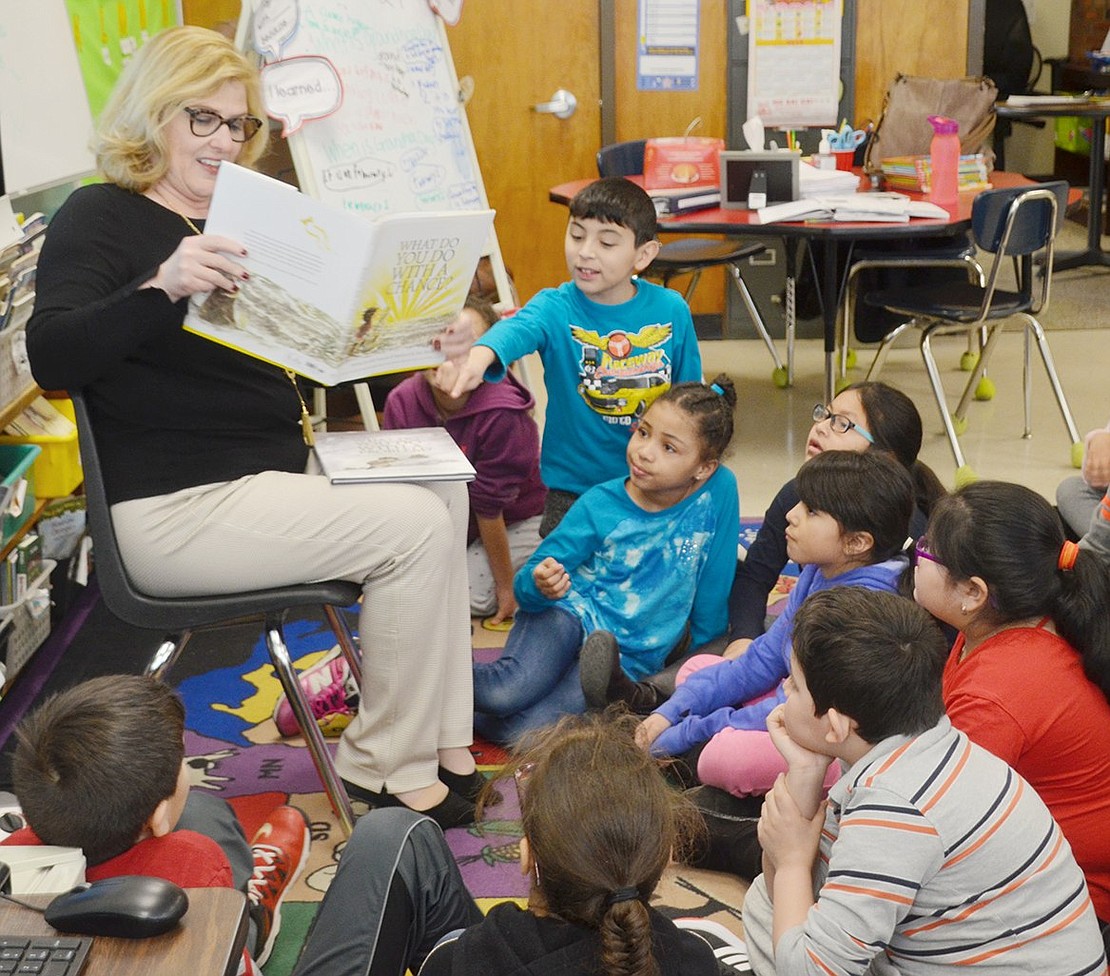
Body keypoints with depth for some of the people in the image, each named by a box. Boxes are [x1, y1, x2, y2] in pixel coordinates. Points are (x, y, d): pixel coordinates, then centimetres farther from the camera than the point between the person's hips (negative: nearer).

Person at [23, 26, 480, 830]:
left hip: (271, 466, 9)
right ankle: (391, 767, -3)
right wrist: (164, 286, -38)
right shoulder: (101, 217, -8)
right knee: (414, 528, -18)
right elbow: (52, 356, -23)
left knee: (443, 487, -1)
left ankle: (445, 743, 1)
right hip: (176, 507, -9)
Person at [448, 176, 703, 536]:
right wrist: (481, 354, -59)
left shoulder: (670, 310, -7)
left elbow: (690, 389, 7)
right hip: (574, 487, -2)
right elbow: (517, 329, -37)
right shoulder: (555, 308, -14)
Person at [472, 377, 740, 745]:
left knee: (525, 727, -25)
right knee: (506, 693, -32)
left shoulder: (719, 490, -9)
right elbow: (526, 582, -6)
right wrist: (539, 584, -29)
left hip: (629, 656, 0)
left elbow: (713, 592, 3)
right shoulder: (599, 505, -7)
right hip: (573, 614, 0)